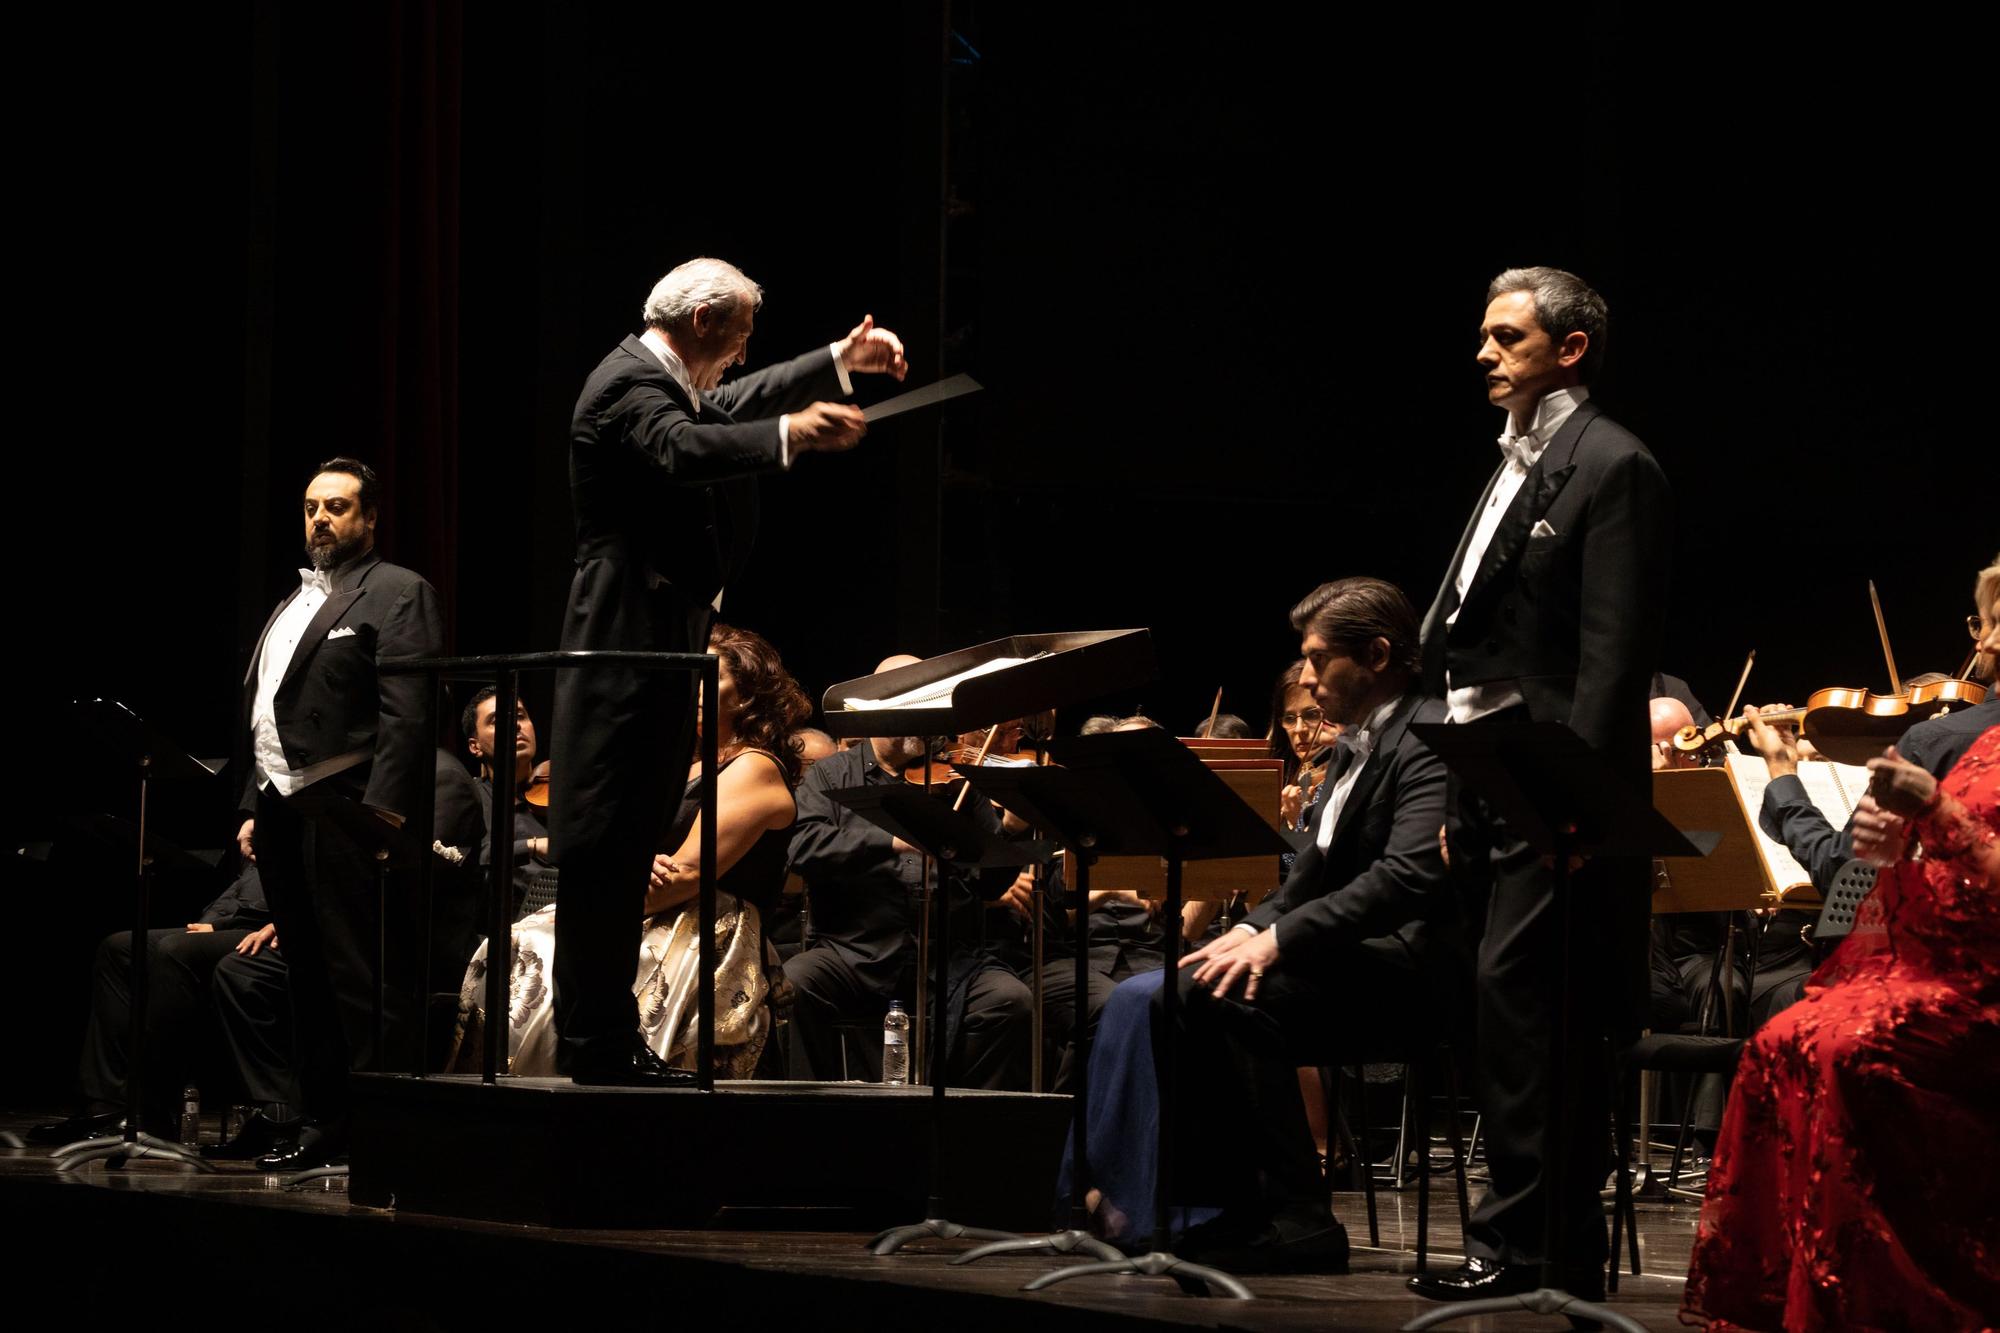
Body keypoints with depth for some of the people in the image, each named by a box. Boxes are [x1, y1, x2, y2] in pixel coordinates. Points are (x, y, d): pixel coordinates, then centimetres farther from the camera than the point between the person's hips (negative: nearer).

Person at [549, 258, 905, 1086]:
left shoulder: (665, 383, 18)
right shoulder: (627, 384, -14)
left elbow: (728, 409, 36)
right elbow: (680, 450, -34)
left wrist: (840, 362, 34)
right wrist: (788, 434, -44)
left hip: (647, 651, 11)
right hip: (624, 651, -11)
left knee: (622, 851, 12)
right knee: (604, 846, -9)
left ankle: (603, 1039, 15)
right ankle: (594, 1041, -9)